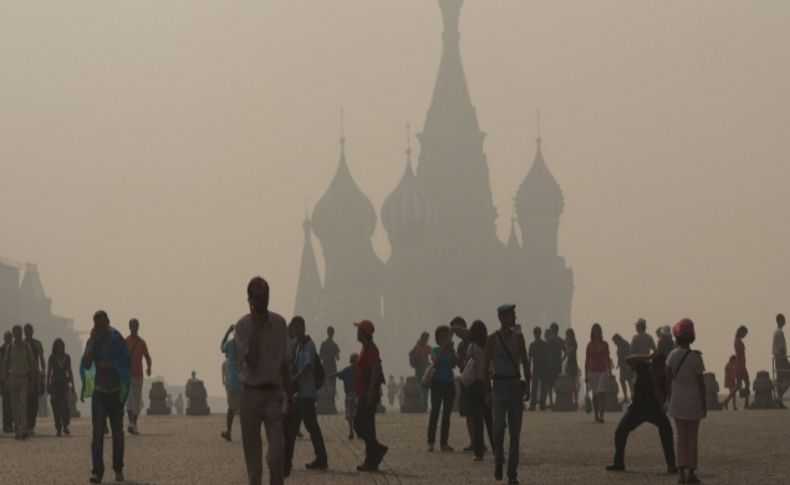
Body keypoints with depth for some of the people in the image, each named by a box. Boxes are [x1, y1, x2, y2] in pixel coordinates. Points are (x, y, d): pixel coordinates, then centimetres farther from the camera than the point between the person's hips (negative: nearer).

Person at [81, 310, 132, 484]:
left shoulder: (117, 340, -3)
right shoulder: (92, 341, 1)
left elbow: (127, 361, -5)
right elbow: (87, 364, -11)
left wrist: (110, 364, -19)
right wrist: (93, 342, -17)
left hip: (115, 391, 0)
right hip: (99, 391, 0)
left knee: (117, 430, 6)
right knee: (98, 431, -12)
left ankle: (118, 469, 19)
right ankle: (97, 471, -18)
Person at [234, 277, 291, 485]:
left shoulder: (279, 323, 2)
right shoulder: (243, 325, -7)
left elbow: (284, 363, 11)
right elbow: (252, 361, -20)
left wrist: (289, 395, 13)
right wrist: (256, 326, -20)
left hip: (274, 393, 1)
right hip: (251, 393, -1)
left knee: (277, 451, -13)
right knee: (253, 452, 7)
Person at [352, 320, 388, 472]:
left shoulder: (371, 349, -14)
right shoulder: (366, 349, 18)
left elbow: (375, 370, -21)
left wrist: (371, 391, -26)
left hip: (368, 395, -10)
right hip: (363, 395, 10)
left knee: (366, 427, -7)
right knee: (359, 425, 13)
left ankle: (371, 462, -4)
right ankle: (378, 449, 17)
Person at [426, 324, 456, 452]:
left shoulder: (451, 351, 8)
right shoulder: (435, 350, 2)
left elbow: (453, 364, -8)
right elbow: (435, 362, -16)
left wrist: (451, 349, -15)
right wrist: (443, 349, -21)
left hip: (449, 383, 3)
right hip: (437, 383, -3)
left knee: (447, 414, 2)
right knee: (435, 412, -8)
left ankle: (444, 442, 4)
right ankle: (430, 442, -7)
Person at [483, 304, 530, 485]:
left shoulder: (518, 337, 6)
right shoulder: (492, 339, -1)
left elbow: (525, 363, 6)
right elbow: (486, 367, 0)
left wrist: (527, 387, -5)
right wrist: (487, 393, -4)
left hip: (515, 384, 3)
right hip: (499, 385, -3)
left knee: (515, 431, 1)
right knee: (499, 426, -20)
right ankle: (498, 460, 5)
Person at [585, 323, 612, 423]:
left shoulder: (604, 344, 5)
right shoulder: (590, 345, 3)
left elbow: (607, 359, 11)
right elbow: (587, 360, 5)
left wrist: (610, 372, 9)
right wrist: (586, 375, 1)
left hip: (603, 372, 0)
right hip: (593, 372, 1)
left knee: (601, 393, -13)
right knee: (595, 395, 5)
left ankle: (601, 415, -17)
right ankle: (596, 416, 11)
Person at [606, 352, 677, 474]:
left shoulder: (663, 379, -17)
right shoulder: (644, 367, -11)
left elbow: (662, 401, -23)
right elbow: (628, 360, -25)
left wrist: (655, 384, -32)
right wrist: (647, 357, -30)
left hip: (654, 409, -2)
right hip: (637, 408, 2)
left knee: (666, 428, -28)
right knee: (620, 431, -10)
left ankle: (671, 465, -25)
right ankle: (618, 463, 10)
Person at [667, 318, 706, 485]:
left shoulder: (672, 356, -3)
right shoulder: (695, 357, -12)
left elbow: (669, 380, 1)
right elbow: (700, 383, -8)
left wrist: (670, 400, 13)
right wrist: (704, 405, 0)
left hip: (677, 401, 3)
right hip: (693, 401, -3)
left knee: (681, 437, 8)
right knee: (692, 438, 6)